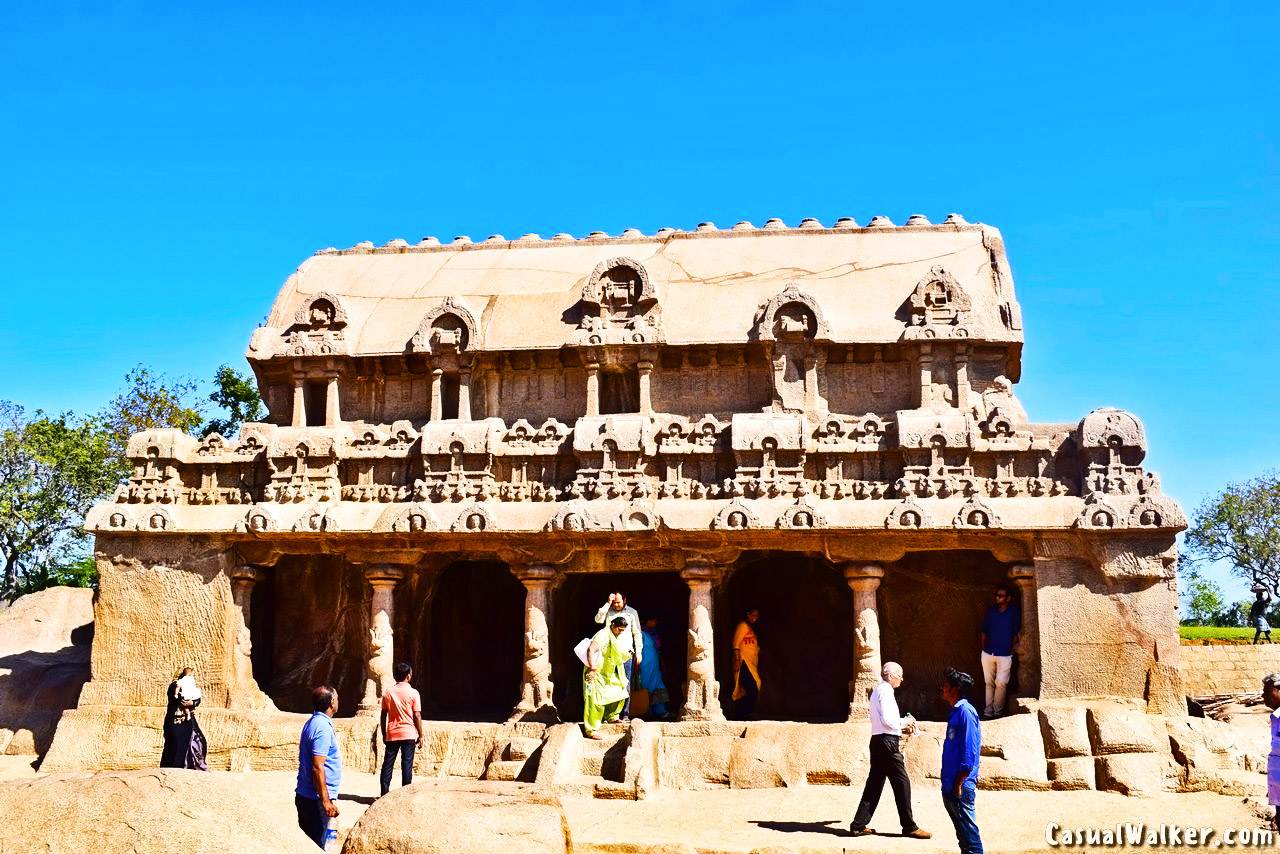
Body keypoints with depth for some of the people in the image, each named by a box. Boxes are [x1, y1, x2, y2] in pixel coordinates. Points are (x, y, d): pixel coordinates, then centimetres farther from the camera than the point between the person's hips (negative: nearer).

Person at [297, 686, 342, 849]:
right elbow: (317, 767, -23)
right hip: (315, 799, -9)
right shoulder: (323, 727, -20)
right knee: (316, 845, -3)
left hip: (304, 795, 9)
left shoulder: (312, 722, 11)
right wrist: (326, 801, -20)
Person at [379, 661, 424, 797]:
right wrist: (420, 735, 1)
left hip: (391, 735, 3)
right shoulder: (413, 693, -7)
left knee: (387, 765, 8)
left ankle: (384, 794, 8)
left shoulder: (387, 693, 2)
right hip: (408, 734, -2)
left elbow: (383, 716, 5)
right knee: (406, 766, 1)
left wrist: (384, 734, 15)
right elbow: (417, 716, -7)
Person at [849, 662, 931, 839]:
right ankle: (909, 827, 4)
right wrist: (904, 722, -5)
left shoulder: (878, 691, 20)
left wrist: (902, 728, 17)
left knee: (875, 783, 10)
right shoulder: (885, 692, -11)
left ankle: (859, 825, 10)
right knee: (901, 783, -3)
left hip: (878, 741, 10)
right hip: (888, 742, -10)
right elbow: (887, 720, -20)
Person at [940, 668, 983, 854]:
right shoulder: (956, 712, 14)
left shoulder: (965, 712, -16)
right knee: (962, 831, 15)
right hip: (950, 786, 10)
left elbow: (969, 752, -20)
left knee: (968, 830, -3)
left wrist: (959, 784, -19)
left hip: (961, 787, -10)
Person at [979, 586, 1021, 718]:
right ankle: (988, 709, 12)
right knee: (989, 683, 7)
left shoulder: (1014, 611, -5)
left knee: (1001, 683, -2)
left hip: (1005, 655, -3)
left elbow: (1016, 633, -1)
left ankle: (997, 710, 8)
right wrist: (984, 648, 9)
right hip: (988, 653, 3)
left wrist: (1012, 649, 0)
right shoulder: (991, 610, 5)